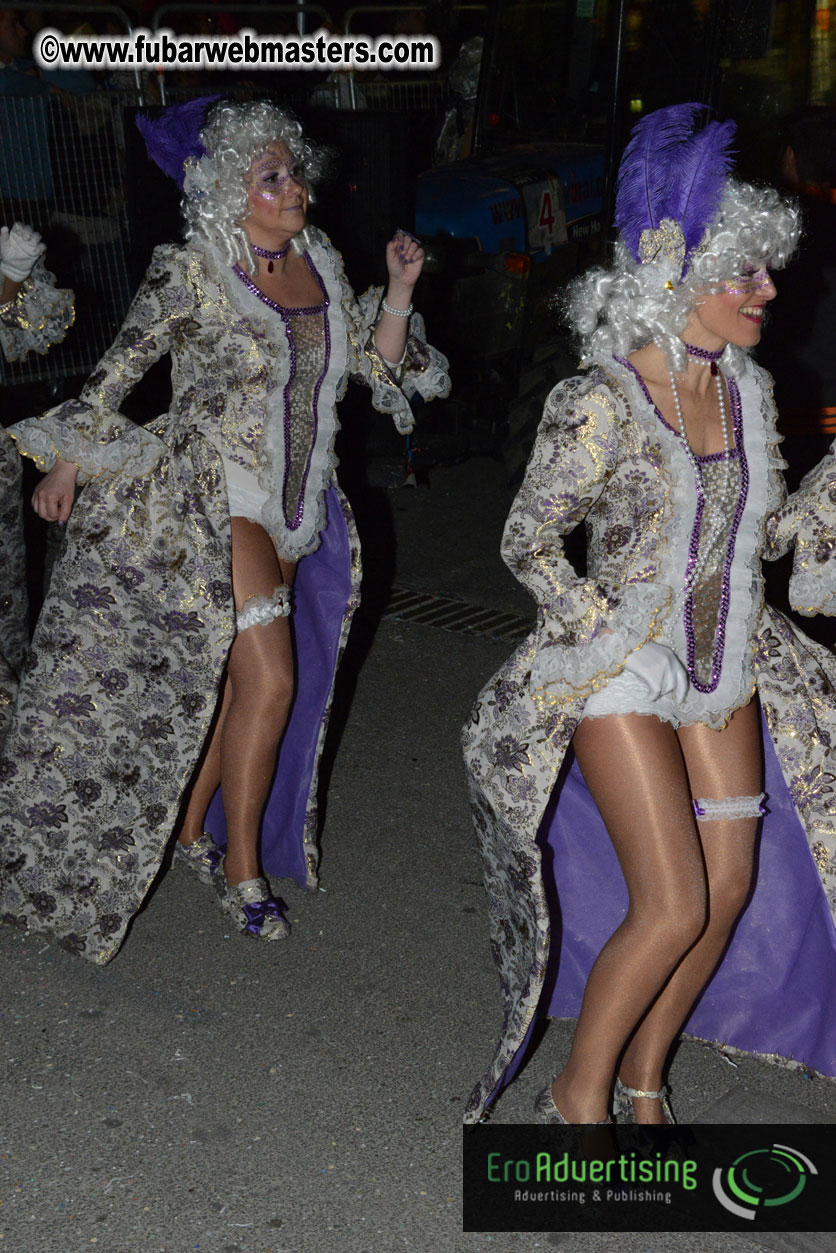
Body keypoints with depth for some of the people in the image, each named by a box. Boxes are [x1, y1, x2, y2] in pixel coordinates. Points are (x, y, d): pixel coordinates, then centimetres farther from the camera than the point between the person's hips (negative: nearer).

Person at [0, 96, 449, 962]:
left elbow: (376, 365, 12)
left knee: (227, 678, 13)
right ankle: (243, 868, 6)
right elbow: (119, 370, -3)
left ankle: (190, 830, 31)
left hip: (291, 506, 6)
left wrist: (398, 290, -2)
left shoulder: (320, 263, 8)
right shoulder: (190, 273, -9)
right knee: (268, 679, -11)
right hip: (214, 500, -6)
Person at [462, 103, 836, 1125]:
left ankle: (644, 1074, 33)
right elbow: (527, 541, -11)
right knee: (672, 909, -6)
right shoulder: (601, 404, -19)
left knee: (732, 889, 10)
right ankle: (580, 1091, 19)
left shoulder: (747, 390, 2)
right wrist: (612, 633, -15)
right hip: (623, 676, -7)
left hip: (725, 668, 7)